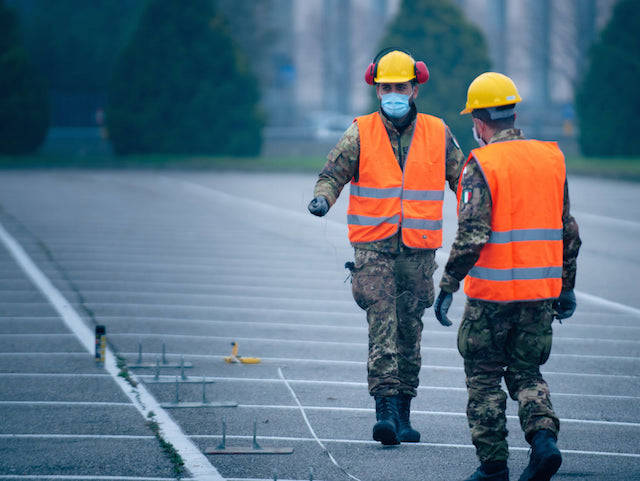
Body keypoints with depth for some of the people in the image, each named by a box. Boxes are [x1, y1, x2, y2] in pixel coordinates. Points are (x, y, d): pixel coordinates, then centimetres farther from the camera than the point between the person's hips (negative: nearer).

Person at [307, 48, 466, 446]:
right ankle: (385, 409, -21)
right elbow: (333, 173, 0)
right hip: (374, 247, -2)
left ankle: (403, 415, 18)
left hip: (419, 250, 2)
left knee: (410, 333, 8)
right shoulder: (361, 134, 3)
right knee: (382, 324, -15)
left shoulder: (438, 134, 7)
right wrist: (323, 197, -22)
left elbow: (462, 179, 13)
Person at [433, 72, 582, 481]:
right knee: (526, 371, 16)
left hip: (492, 293, -5)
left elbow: (472, 236, -18)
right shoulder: (551, 159, 6)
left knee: (484, 377, 9)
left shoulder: (482, 166, -11)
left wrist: (448, 286, -11)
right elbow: (568, 232, 10)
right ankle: (544, 437, -7)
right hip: (541, 291, 5)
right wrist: (566, 287, 18)